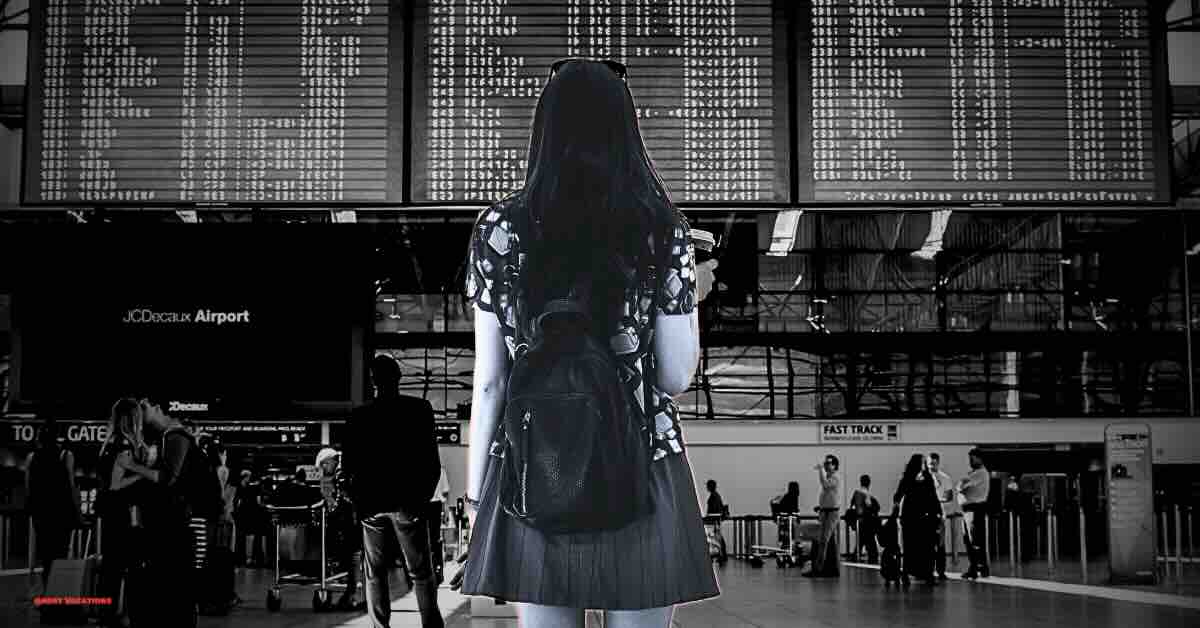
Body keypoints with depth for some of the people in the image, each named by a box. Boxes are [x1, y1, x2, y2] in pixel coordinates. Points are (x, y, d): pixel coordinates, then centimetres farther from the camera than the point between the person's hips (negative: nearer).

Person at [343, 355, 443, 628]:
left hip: (371, 504, 2)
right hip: (408, 503, -1)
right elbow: (431, 459, -3)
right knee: (421, 573, 5)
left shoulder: (360, 416, 1)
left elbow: (348, 463, 2)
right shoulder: (419, 409, -3)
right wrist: (425, 494, 9)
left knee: (375, 574, 9)